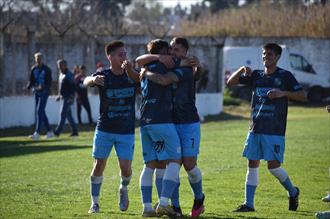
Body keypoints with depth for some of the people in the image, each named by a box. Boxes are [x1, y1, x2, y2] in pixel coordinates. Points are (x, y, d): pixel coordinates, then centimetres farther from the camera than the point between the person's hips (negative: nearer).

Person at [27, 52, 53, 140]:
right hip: (36, 93, 6)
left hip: (44, 92, -6)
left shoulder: (46, 70, -8)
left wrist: (42, 87, -30)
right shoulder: (33, 69, 7)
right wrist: (28, 87, -12)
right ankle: (49, 132, 20)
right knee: (39, 112, 10)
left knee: (39, 112, -14)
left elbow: (49, 83, -12)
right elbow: (31, 81, 9)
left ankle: (37, 133, -18)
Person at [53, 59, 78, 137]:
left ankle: (57, 132, -15)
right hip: (64, 97, 10)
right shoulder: (61, 75, 17)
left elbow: (72, 87, -19)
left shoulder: (69, 75, -12)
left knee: (63, 114, -12)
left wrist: (71, 97, -26)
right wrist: (59, 95, 22)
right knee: (68, 115, 10)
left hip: (68, 98, -10)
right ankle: (74, 131, 15)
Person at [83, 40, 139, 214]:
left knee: (126, 169, -6)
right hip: (104, 129, -1)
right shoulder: (104, 76, -8)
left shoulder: (131, 75, -2)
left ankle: (123, 189, 26)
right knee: (99, 165, 1)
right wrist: (94, 80, -50)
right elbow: (86, 82, -26)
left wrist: (130, 70, -38)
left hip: (127, 132, 1)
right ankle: (95, 203, 15)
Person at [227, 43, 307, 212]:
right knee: (252, 165, 2)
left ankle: (293, 192, 17)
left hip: (275, 130, -5)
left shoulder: (285, 76, 0)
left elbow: (302, 96, -3)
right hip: (255, 129, 5)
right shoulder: (256, 76, 13)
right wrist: (242, 70, -4)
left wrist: (283, 93, -16)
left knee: (273, 165, -9)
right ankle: (248, 204, 6)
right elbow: (231, 82, 14)